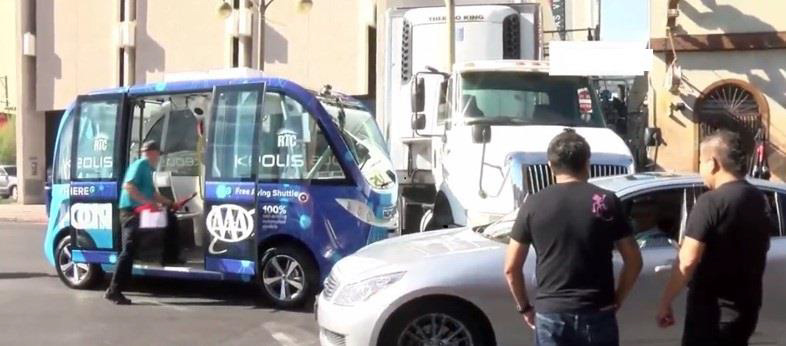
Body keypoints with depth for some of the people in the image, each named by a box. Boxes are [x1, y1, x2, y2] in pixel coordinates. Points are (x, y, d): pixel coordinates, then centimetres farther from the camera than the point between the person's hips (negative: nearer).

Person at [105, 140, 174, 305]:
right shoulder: (140, 165, -8)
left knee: (129, 251, 8)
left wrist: (169, 203, 32)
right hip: (132, 212, -10)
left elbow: (152, 194, 29)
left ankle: (115, 290, 9)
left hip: (138, 213, 10)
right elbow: (128, 186, -22)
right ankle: (114, 290, -15)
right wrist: (148, 202, -24)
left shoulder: (146, 168, 22)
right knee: (129, 250, -14)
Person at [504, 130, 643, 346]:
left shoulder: (534, 204, -2)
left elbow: (511, 268, 0)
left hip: (550, 314, 0)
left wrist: (525, 307, 11)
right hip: (598, 313, 0)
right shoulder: (607, 202, -2)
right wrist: (616, 301, 9)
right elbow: (634, 261, 0)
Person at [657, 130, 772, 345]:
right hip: (746, 305, 9)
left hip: (714, 308, -8)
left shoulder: (711, 203, -19)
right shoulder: (760, 201, 8)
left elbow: (687, 261, -23)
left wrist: (665, 303, -15)